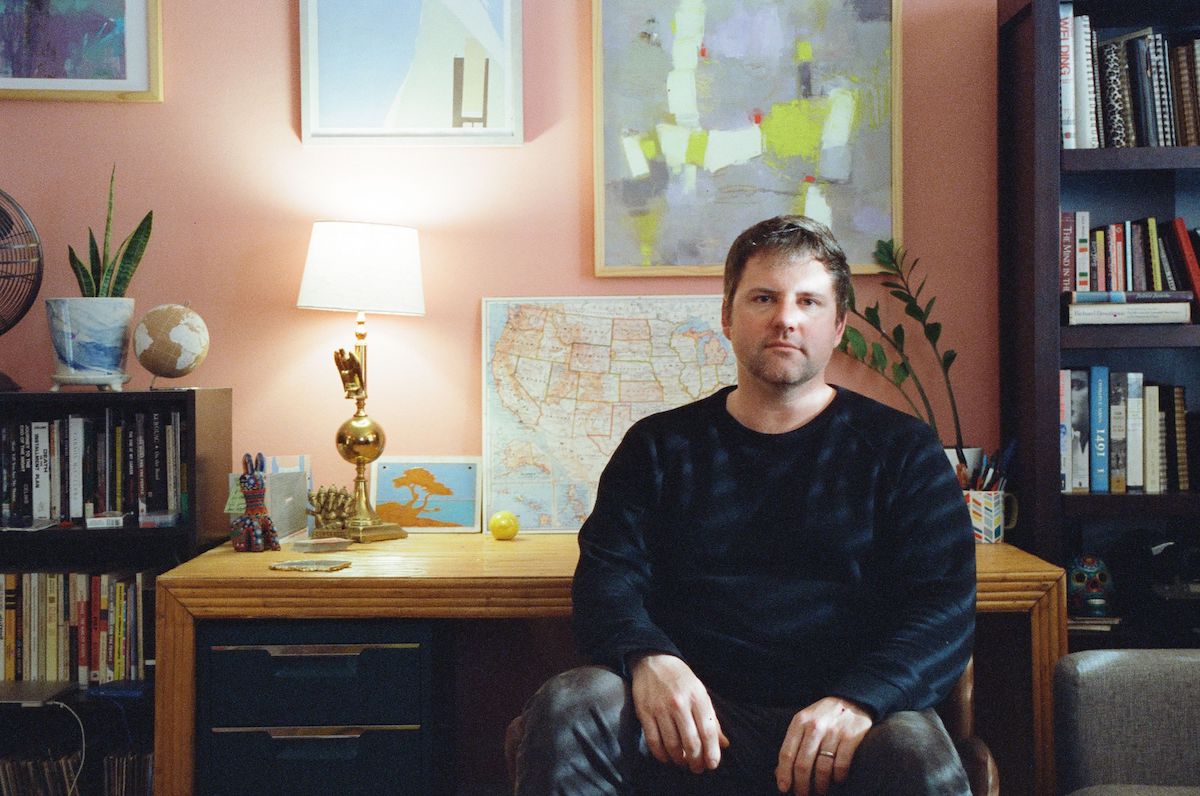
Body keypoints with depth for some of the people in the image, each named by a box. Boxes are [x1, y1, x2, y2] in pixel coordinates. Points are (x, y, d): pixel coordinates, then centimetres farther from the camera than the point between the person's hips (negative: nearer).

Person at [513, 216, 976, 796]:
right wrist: (647, 660, -21)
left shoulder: (901, 450, 11)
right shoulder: (660, 447, 15)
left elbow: (945, 606, 0)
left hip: (834, 725, -1)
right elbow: (606, 576, 4)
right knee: (566, 708, -28)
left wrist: (858, 700, -21)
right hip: (697, 721, 1)